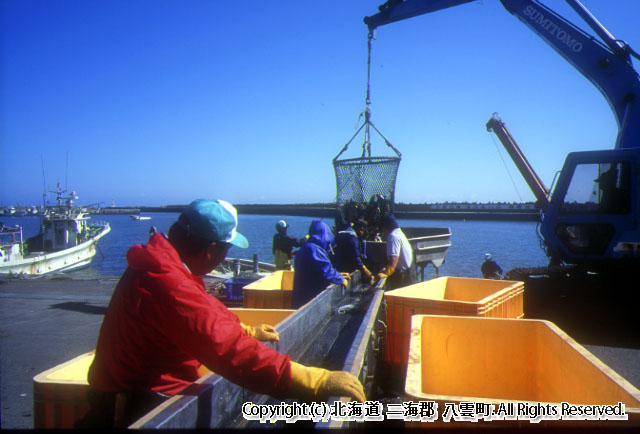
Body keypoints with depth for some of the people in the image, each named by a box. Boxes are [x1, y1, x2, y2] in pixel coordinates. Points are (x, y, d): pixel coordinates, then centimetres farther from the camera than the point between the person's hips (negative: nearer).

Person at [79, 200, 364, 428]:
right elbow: (231, 352, -37)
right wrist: (318, 381, -37)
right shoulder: (171, 288, -30)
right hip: (142, 408, -9)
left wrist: (249, 332, 21)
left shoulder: (156, 266, 4)